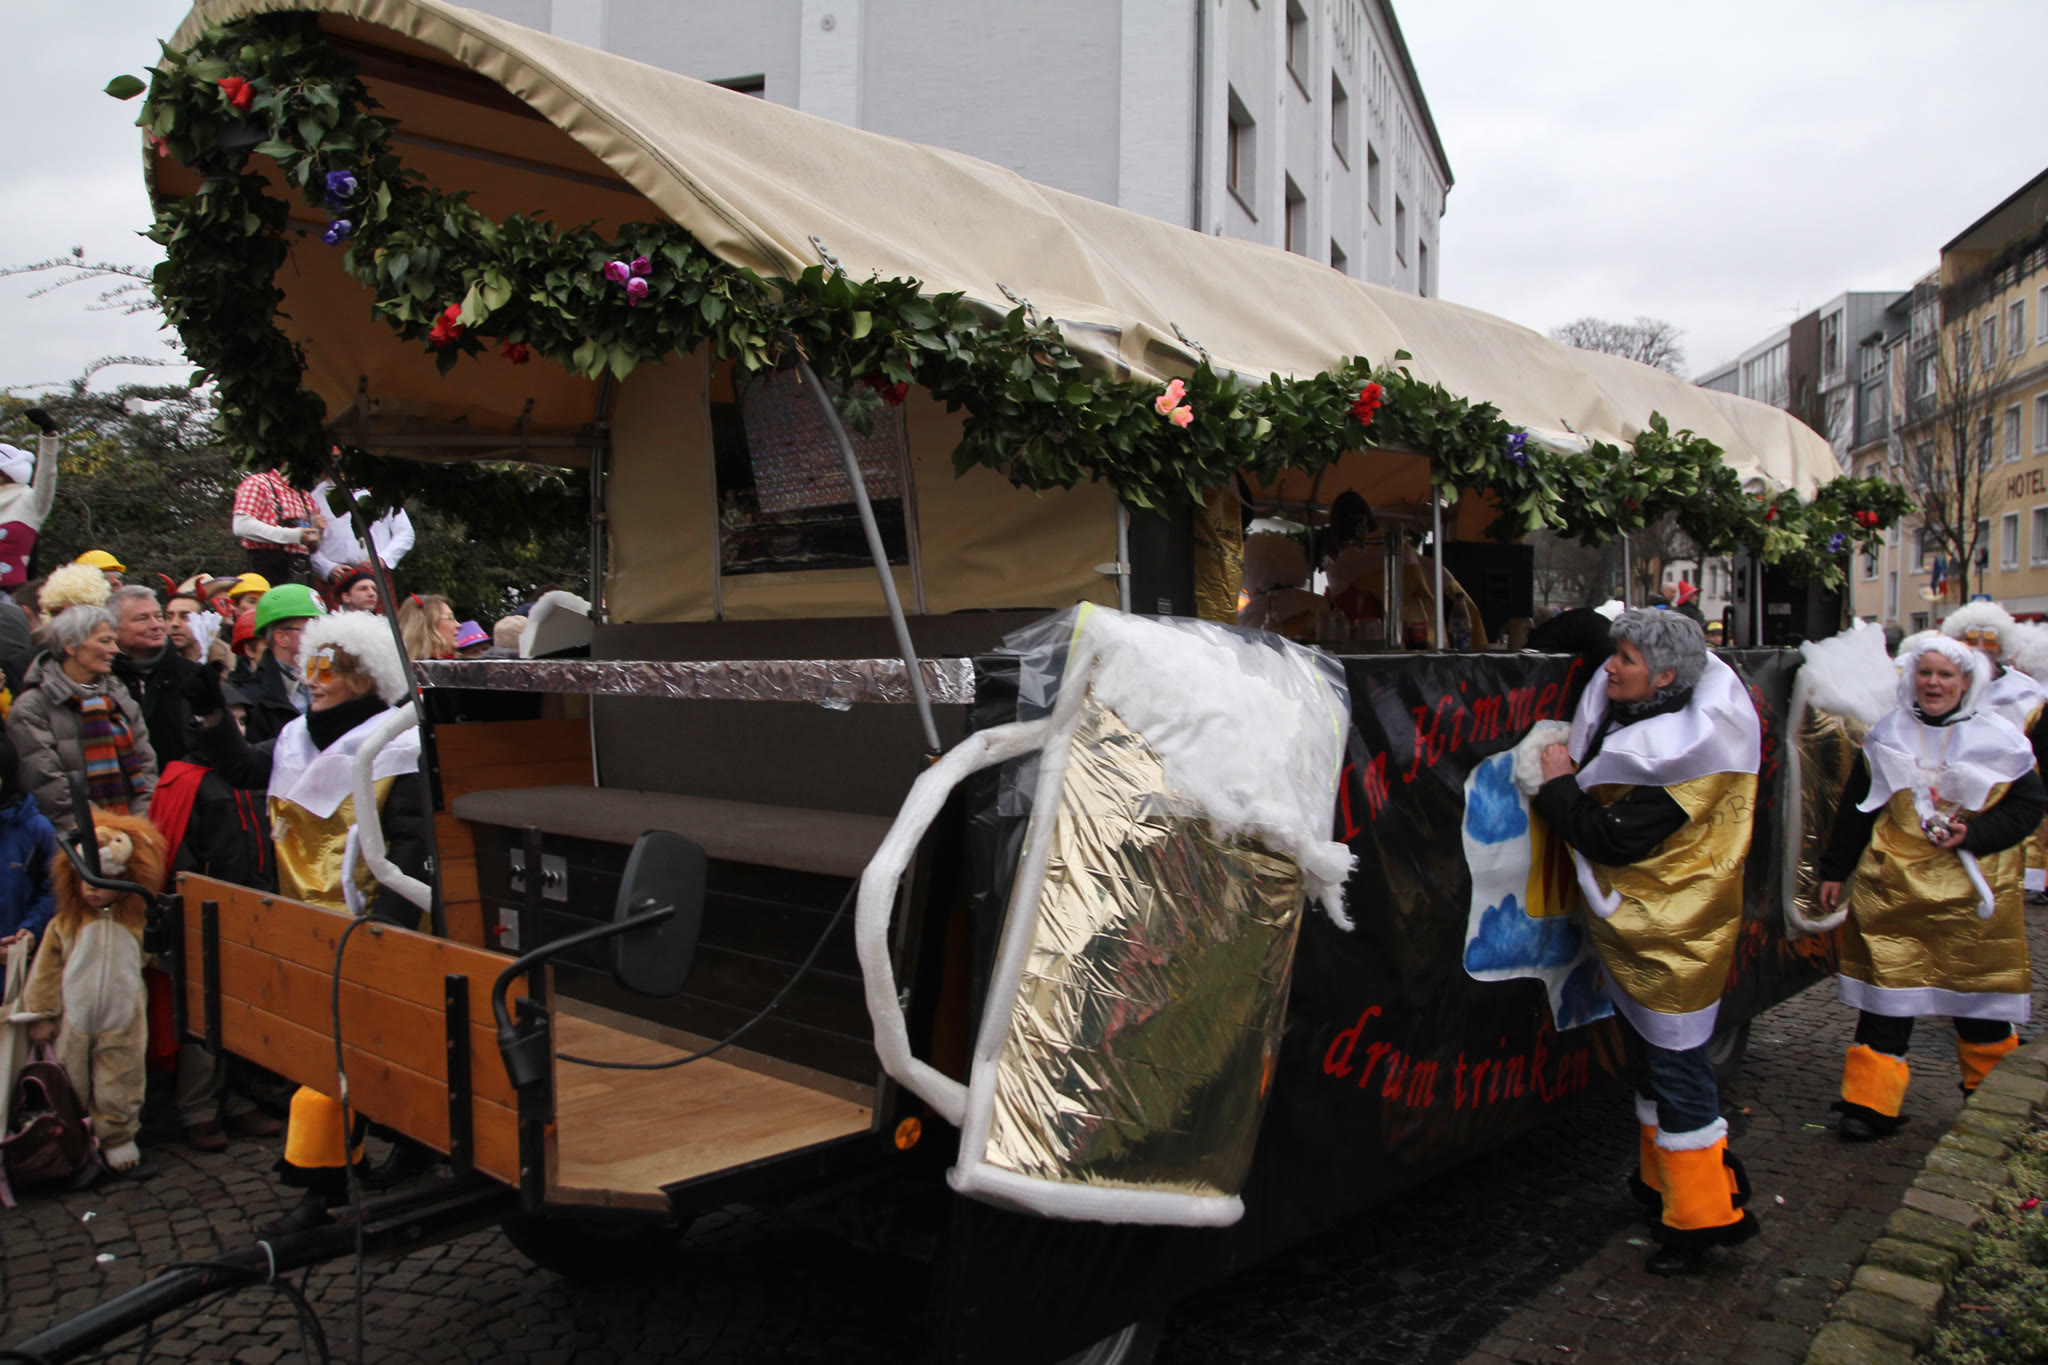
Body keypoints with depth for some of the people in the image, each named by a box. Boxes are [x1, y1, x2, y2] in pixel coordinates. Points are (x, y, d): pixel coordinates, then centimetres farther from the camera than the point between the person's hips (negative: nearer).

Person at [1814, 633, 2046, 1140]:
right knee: (1888, 993, -1)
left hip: (1973, 891, -1)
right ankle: (1872, 1102, 5)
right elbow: (1855, 808, 11)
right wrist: (1834, 870, 11)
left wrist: (1973, 836, -14)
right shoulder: (1886, 736, 7)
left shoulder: (1999, 737, 1)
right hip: (1893, 888, 1)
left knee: (1981, 996, 10)